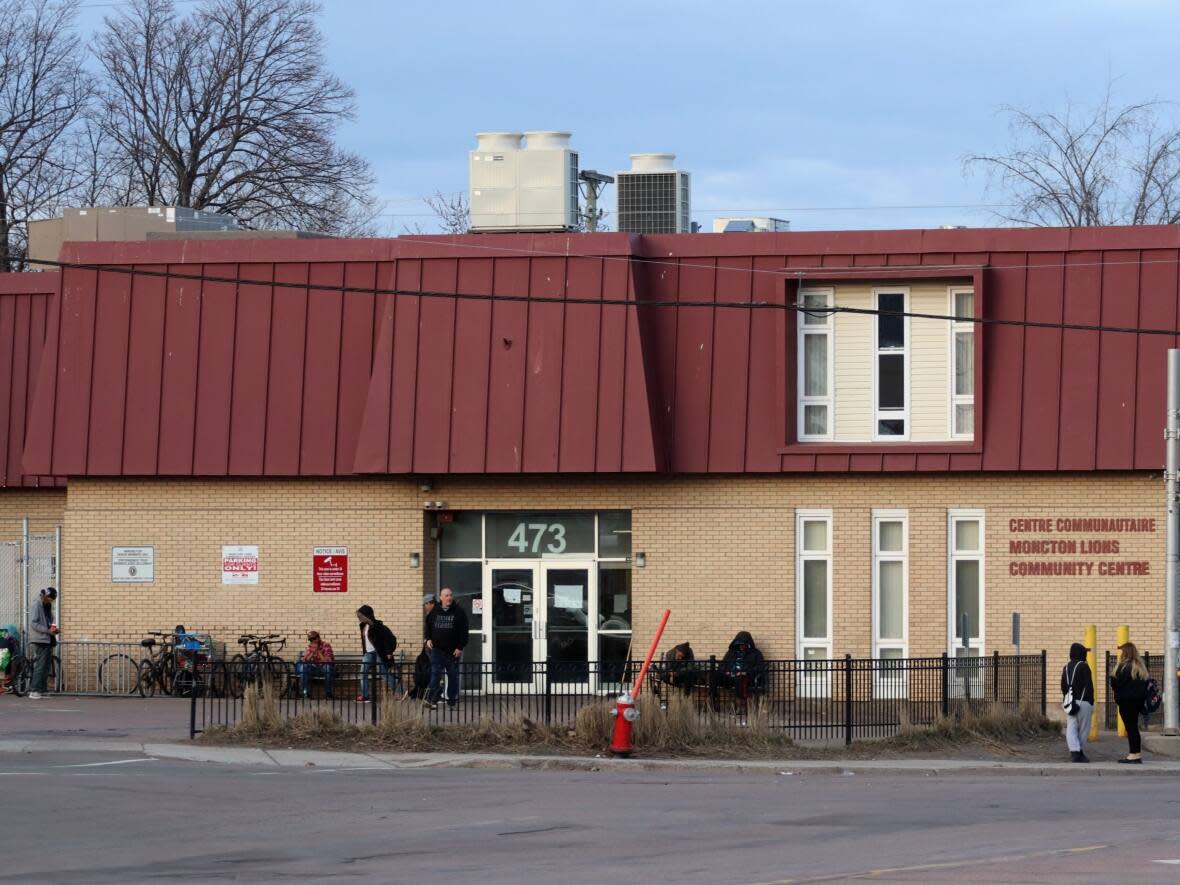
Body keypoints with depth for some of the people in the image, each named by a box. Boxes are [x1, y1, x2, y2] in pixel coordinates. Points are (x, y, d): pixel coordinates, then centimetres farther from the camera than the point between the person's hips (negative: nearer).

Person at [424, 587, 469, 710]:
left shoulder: (459, 612, 0)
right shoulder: (434, 612, 6)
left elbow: (463, 631, -1)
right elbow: (428, 626, 17)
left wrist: (460, 647, -8)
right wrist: (428, 639, 0)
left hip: (453, 651, 0)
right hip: (437, 649, 0)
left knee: (453, 675, 7)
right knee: (435, 674, -9)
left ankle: (452, 699, 16)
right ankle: (432, 699, -15)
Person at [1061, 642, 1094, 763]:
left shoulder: (1066, 668, 12)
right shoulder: (1083, 666, -8)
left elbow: (1063, 686, 17)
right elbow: (1089, 686, -10)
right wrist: (1091, 702, -4)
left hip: (1070, 702, 5)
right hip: (1083, 702, -5)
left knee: (1071, 728, -1)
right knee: (1083, 729, 5)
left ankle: (1074, 752, -18)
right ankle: (1080, 752, 9)